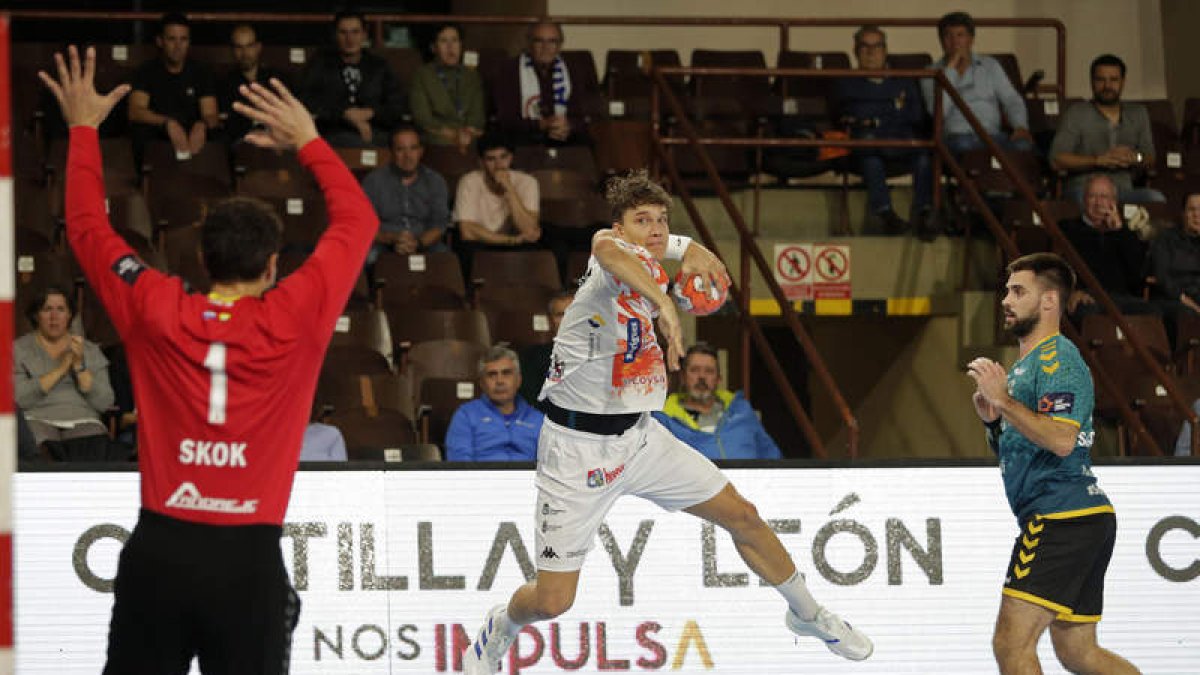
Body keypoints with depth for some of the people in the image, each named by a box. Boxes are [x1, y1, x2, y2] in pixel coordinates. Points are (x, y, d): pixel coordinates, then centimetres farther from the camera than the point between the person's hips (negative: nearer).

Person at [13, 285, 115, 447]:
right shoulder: (18, 349, 10)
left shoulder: (90, 350, 17)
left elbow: (104, 403, 7)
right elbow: (19, 398, -7)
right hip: (38, 420, -2)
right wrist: (60, 370, -7)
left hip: (82, 421, 2)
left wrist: (79, 366, -3)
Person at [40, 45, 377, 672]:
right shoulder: (295, 318, -5)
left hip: (159, 549, 2)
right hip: (249, 558, -2)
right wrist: (309, 141, 18)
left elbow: (88, 227, 15)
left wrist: (83, 129, 24)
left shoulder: (155, 312, -1)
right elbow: (357, 220, 10)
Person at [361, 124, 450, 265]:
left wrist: (418, 243, -19)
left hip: (425, 245, 1)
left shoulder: (435, 181, 13)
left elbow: (440, 223, 3)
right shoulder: (373, 181, 7)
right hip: (384, 248, -1)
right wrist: (392, 239, -20)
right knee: (371, 257, -36)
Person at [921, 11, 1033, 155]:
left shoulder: (990, 65, 21)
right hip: (957, 136, -3)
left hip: (992, 135, 3)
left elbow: (1012, 100, 13)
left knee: (1023, 145, -31)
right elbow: (938, 111, -6)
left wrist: (1021, 127, -8)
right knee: (963, 145, -41)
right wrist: (951, 68, -4)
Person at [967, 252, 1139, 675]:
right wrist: (992, 419, 8)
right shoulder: (1027, 363, 23)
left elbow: (1061, 440, -25)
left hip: (1063, 520, -11)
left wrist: (1003, 400, -20)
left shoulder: (1056, 359, -10)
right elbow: (1014, 452, 27)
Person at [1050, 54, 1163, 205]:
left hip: (1123, 191, 4)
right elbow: (1056, 160, -3)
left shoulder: (1138, 113, 21)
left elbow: (1150, 159, 21)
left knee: (1156, 198, -31)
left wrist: (1136, 158, -5)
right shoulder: (1076, 114, 6)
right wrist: (1099, 160, -14)